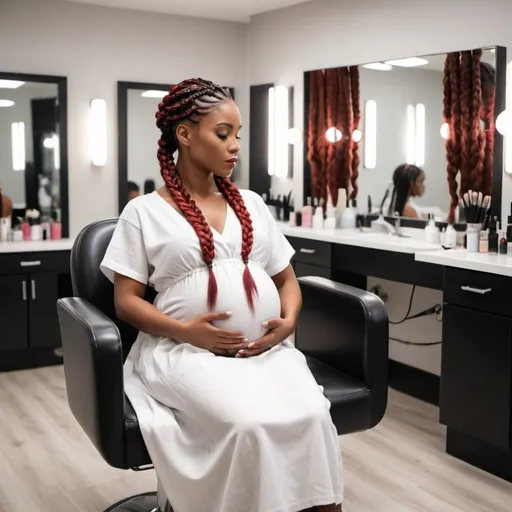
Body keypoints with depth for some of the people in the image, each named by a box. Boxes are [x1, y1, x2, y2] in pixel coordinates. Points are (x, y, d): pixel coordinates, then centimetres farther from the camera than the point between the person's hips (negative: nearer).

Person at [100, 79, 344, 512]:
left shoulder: (252, 204, 18)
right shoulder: (145, 212, 5)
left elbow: (287, 279, 20)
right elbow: (126, 301, 2)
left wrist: (288, 321, -2)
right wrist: (183, 330, -16)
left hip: (267, 349, 4)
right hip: (187, 351, -3)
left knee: (312, 415, -26)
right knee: (246, 422, -31)